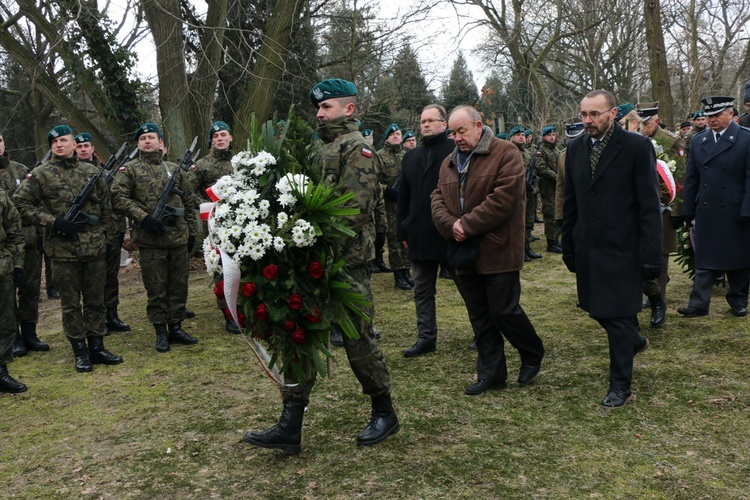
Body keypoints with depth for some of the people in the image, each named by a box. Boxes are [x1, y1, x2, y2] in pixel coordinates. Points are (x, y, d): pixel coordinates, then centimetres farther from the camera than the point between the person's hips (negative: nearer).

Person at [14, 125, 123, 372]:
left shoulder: (92, 171, 9)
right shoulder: (41, 174, -1)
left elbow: (105, 205, 16)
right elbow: (20, 202, -4)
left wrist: (104, 233, 11)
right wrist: (52, 222, -12)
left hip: (95, 248, 3)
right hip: (63, 250, -3)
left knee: (95, 300, 9)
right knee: (71, 303, 5)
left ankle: (97, 347, 19)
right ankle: (80, 352, 14)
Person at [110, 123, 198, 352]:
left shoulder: (174, 169, 12)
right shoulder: (130, 169, 1)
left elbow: (188, 202, 16)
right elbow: (118, 197, -8)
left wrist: (191, 232, 12)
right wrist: (143, 217, -17)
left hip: (179, 238, 4)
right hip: (150, 240, -4)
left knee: (179, 285, 9)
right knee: (156, 288, 3)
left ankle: (176, 328, 20)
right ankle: (161, 332, 13)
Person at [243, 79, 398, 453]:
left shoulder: (357, 147, -8)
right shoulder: (322, 148, 18)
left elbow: (355, 209, -19)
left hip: (347, 262, -8)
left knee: (358, 340, 3)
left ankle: (384, 414, 22)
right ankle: (290, 426, 12)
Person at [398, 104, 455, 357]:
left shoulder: (456, 151, -5)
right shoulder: (412, 156, 13)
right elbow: (404, 196, 14)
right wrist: (403, 231, 9)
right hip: (420, 234, 6)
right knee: (422, 289, 9)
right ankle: (426, 337, 18)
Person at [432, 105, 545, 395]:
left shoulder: (505, 154, -8)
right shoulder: (449, 162, 14)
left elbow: (505, 198, -19)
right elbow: (438, 199, 9)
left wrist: (467, 225, -18)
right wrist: (449, 225, -12)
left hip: (498, 251, -6)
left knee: (504, 311, -1)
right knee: (479, 317, 11)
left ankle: (533, 355, 26)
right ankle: (491, 374, 22)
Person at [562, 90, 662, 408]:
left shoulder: (637, 147, -9)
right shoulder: (576, 149, 7)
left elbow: (649, 206, -10)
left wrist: (651, 255, -13)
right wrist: (568, 247, 11)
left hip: (622, 249, -5)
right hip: (588, 248, 5)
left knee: (618, 315, 0)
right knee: (596, 309, 14)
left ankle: (620, 386, 16)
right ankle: (633, 340, 45)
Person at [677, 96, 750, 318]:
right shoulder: (698, 141, 8)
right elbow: (691, 180, 10)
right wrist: (689, 211, 7)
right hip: (706, 212, 3)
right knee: (704, 260, 3)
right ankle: (699, 304, 5)